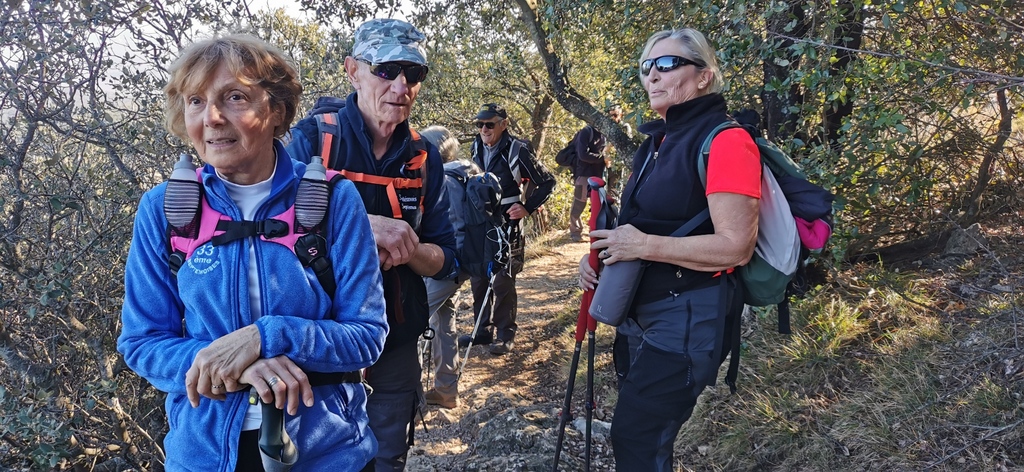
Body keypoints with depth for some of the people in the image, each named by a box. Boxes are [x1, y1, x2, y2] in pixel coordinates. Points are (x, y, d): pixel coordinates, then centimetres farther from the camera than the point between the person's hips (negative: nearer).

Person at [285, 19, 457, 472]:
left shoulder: (424, 158, 1)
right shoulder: (312, 138, -9)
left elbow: (444, 259, 2)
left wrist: (407, 248, -20)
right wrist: (361, 227, -27)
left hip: (396, 345, 3)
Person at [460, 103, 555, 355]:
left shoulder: (517, 150, -12)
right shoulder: (476, 149, 7)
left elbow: (547, 182, -4)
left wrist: (527, 207, -12)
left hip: (506, 226, -6)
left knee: (502, 281, -5)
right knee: (478, 279, 10)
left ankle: (505, 335, 9)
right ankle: (483, 330, 23)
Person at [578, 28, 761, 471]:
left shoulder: (725, 141, -16)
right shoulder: (656, 142, 12)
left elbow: (735, 247, -23)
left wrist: (644, 246, -23)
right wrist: (603, 254, 5)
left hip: (690, 317, -9)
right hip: (647, 313, 9)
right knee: (644, 433, 19)